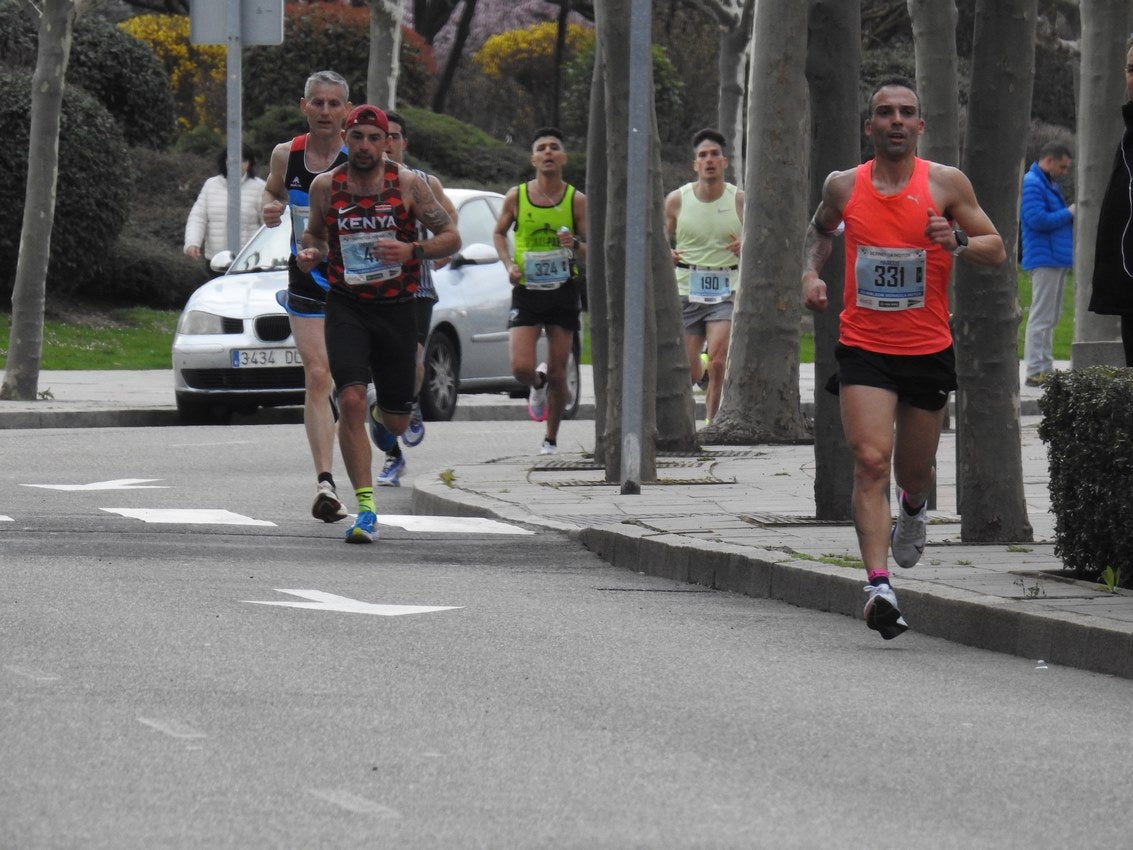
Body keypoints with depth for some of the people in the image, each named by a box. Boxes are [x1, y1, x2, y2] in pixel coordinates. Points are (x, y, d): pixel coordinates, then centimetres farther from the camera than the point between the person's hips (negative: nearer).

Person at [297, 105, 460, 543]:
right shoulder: (325, 186, 1)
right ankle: (365, 509, -15)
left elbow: (451, 237, 0)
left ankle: (384, 421, 51)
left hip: (397, 308, 0)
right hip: (346, 306, 0)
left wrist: (412, 251, -19)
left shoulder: (408, 184, -4)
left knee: (396, 421, 9)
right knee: (351, 401, -20)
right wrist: (311, 252, -5)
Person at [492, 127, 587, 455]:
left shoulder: (576, 200, -2)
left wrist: (575, 246, -20)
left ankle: (551, 438, 21)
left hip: (563, 292, 0)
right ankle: (538, 385, 25)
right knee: (521, 369, -13)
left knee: (558, 373, 3)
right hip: (526, 292, 0)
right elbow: (499, 233, 14)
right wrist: (509, 264, -3)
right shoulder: (516, 197, -1)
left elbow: (593, 250, 2)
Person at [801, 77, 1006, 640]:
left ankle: (912, 510, 53)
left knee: (915, 470, 14)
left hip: (928, 350, 1)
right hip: (863, 347, -1)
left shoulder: (946, 184, -2)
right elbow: (820, 230, 24)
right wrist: (811, 272, 4)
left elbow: (997, 251, 2)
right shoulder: (844, 186, 2)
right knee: (870, 461, -18)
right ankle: (879, 587, -24)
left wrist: (957, 242, -18)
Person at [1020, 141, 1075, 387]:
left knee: (1050, 318, 13)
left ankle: (1045, 369, 18)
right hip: (1044, 259, -11)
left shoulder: (1049, 184, 19)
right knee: (1041, 318, -10)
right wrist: (1068, 213, -13)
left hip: (1057, 260, 11)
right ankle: (1034, 372, -9)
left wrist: (1070, 215, 8)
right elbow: (1037, 219, -23)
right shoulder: (1032, 184, -13)